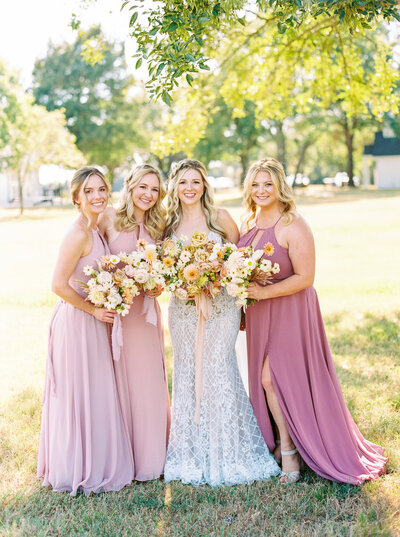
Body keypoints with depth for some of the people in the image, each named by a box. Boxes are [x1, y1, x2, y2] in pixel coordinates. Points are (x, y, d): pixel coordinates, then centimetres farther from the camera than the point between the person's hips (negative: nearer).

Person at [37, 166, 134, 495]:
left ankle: (94, 465, 30)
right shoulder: (79, 234, -20)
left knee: (96, 394, 17)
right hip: (78, 321, -9)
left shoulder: (96, 229, 9)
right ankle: (80, 472, 16)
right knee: (80, 396, 2)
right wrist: (94, 310, -15)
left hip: (94, 321, 9)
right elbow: (59, 285, -22)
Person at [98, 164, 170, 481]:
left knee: (150, 378, 7)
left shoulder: (158, 226, 9)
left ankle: (150, 454, 21)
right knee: (119, 378, 2)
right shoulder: (110, 219, -3)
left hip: (146, 310, 4)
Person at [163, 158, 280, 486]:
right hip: (183, 310, 3)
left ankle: (229, 455, 10)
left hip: (220, 308, -3)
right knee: (187, 375, 7)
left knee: (219, 372, -4)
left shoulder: (221, 218, -1)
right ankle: (191, 456, 18)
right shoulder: (170, 223, 7)